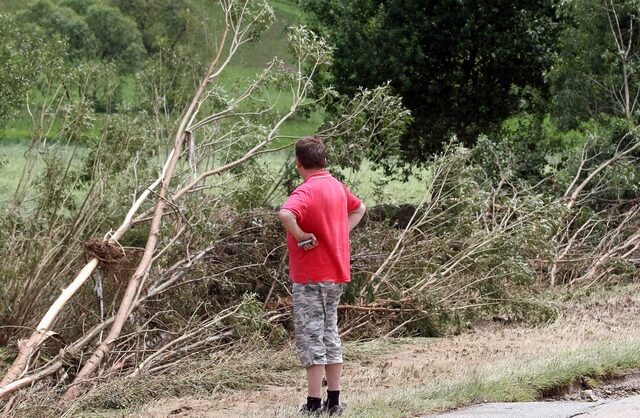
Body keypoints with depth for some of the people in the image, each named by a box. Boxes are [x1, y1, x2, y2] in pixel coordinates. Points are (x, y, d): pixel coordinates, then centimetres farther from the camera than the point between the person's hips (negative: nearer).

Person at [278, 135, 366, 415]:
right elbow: (359, 209, 28)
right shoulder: (337, 187, 9)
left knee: (311, 339, -4)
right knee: (330, 336, 15)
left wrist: (300, 236, -23)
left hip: (311, 277, -8)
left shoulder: (306, 191, -18)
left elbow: (285, 214, -38)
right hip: (336, 274, 8)